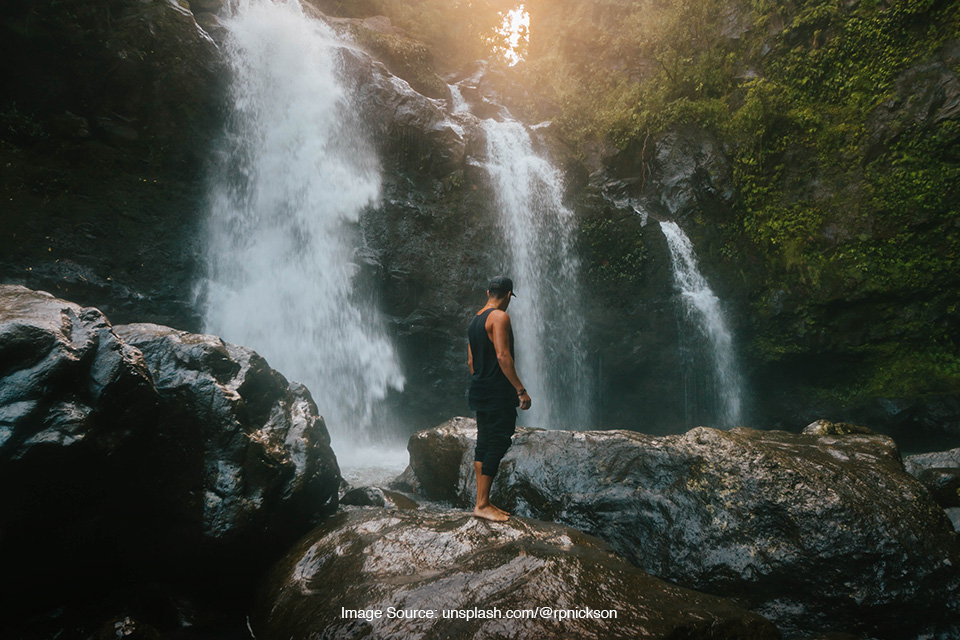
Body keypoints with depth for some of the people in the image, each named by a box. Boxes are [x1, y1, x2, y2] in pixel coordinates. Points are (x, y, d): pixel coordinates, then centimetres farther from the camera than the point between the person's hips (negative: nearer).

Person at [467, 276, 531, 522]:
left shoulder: (475, 319, 15)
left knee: (484, 444, 12)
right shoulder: (500, 317, -12)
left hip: (480, 391, 9)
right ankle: (482, 505, -1)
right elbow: (502, 356, -21)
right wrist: (521, 390, -19)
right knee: (498, 444, -4)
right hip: (498, 393, -9)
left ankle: (482, 502, 19)